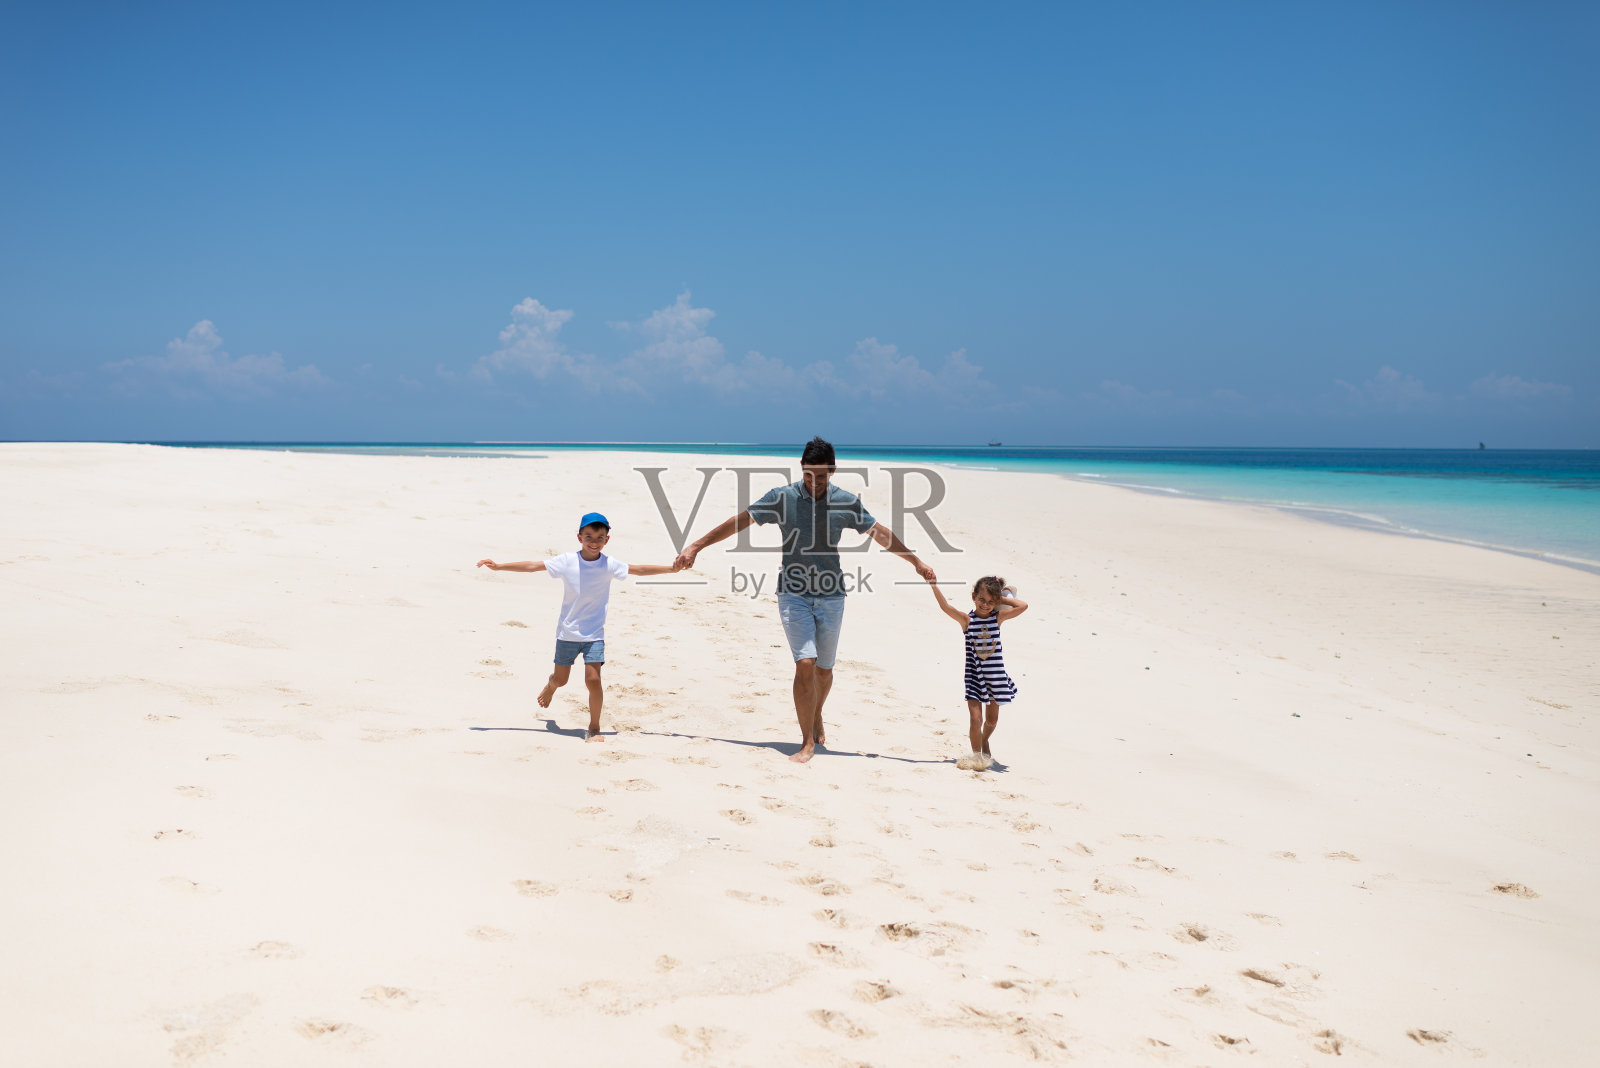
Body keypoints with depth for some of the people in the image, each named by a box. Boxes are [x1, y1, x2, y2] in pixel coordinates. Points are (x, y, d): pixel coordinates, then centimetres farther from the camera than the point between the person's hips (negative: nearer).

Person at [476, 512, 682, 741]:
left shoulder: (609, 565, -8)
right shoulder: (567, 562, -10)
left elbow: (638, 569, -5)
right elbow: (533, 565, -7)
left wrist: (672, 568, -12)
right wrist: (498, 566, -8)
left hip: (594, 634, -1)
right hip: (567, 632, 1)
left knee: (593, 679, -14)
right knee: (560, 679, 13)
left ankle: (594, 728, 3)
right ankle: (551, 686, 53)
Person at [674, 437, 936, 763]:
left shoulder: (847, 502, 1)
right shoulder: (782, 497, -3)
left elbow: (881, 533, 9)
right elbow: (739, 521, -2)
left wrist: (916, 562, 11)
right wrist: (696, 546, -4)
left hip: (831, 595, 2)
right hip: (794, 593, -2)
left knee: (824, 669, 11)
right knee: (805, 665, -13)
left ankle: (816, 718, 41)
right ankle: (808, 742, -5)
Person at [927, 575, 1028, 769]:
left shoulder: (998, 617, -4)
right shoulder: (967, 620, -9)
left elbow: (1023, 606, -12)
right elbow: (945, 606, -23)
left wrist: (1002, 599, -7)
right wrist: (933, 585, -33)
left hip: (995, 674, 2)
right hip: (974, 674, -2)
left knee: (992, 719, 18)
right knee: (975, 718, -10)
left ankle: (984, 741, 49)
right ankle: (977, 756, 9)